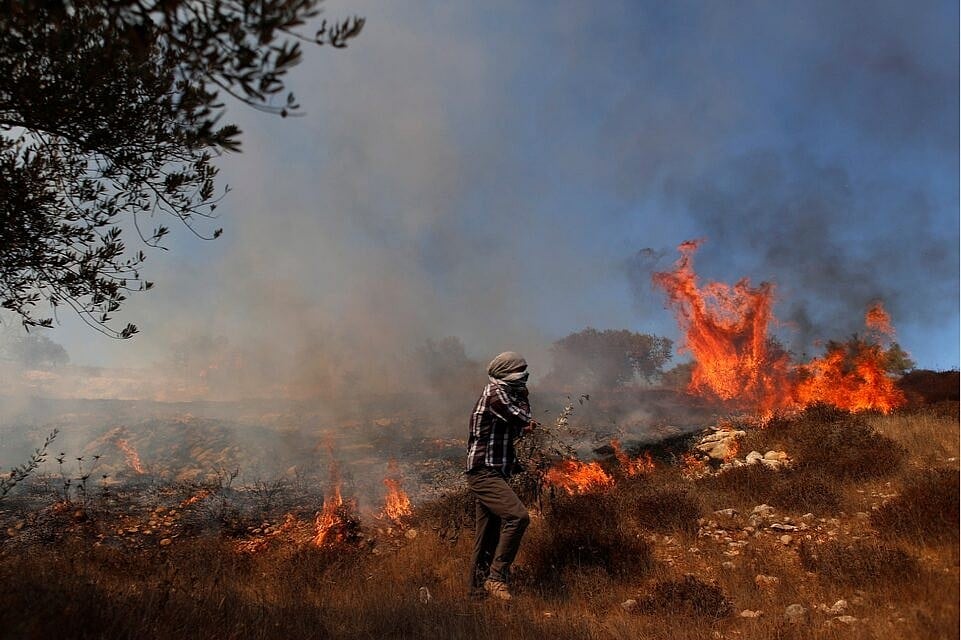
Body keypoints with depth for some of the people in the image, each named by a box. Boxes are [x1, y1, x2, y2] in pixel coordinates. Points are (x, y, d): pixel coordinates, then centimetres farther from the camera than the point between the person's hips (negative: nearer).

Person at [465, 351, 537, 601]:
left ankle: (479, 589, 20)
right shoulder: (496, 393, -13)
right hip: (485, 474, -11)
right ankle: (497, 576, -18)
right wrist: (522, 397, 6)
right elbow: (523, 418, -11)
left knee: (488, 537, 12)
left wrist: (522, 427, 7)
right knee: (518, 516, -24)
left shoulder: (501, 393, 18)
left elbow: (508, 431, 26)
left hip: (491, 475, 11)